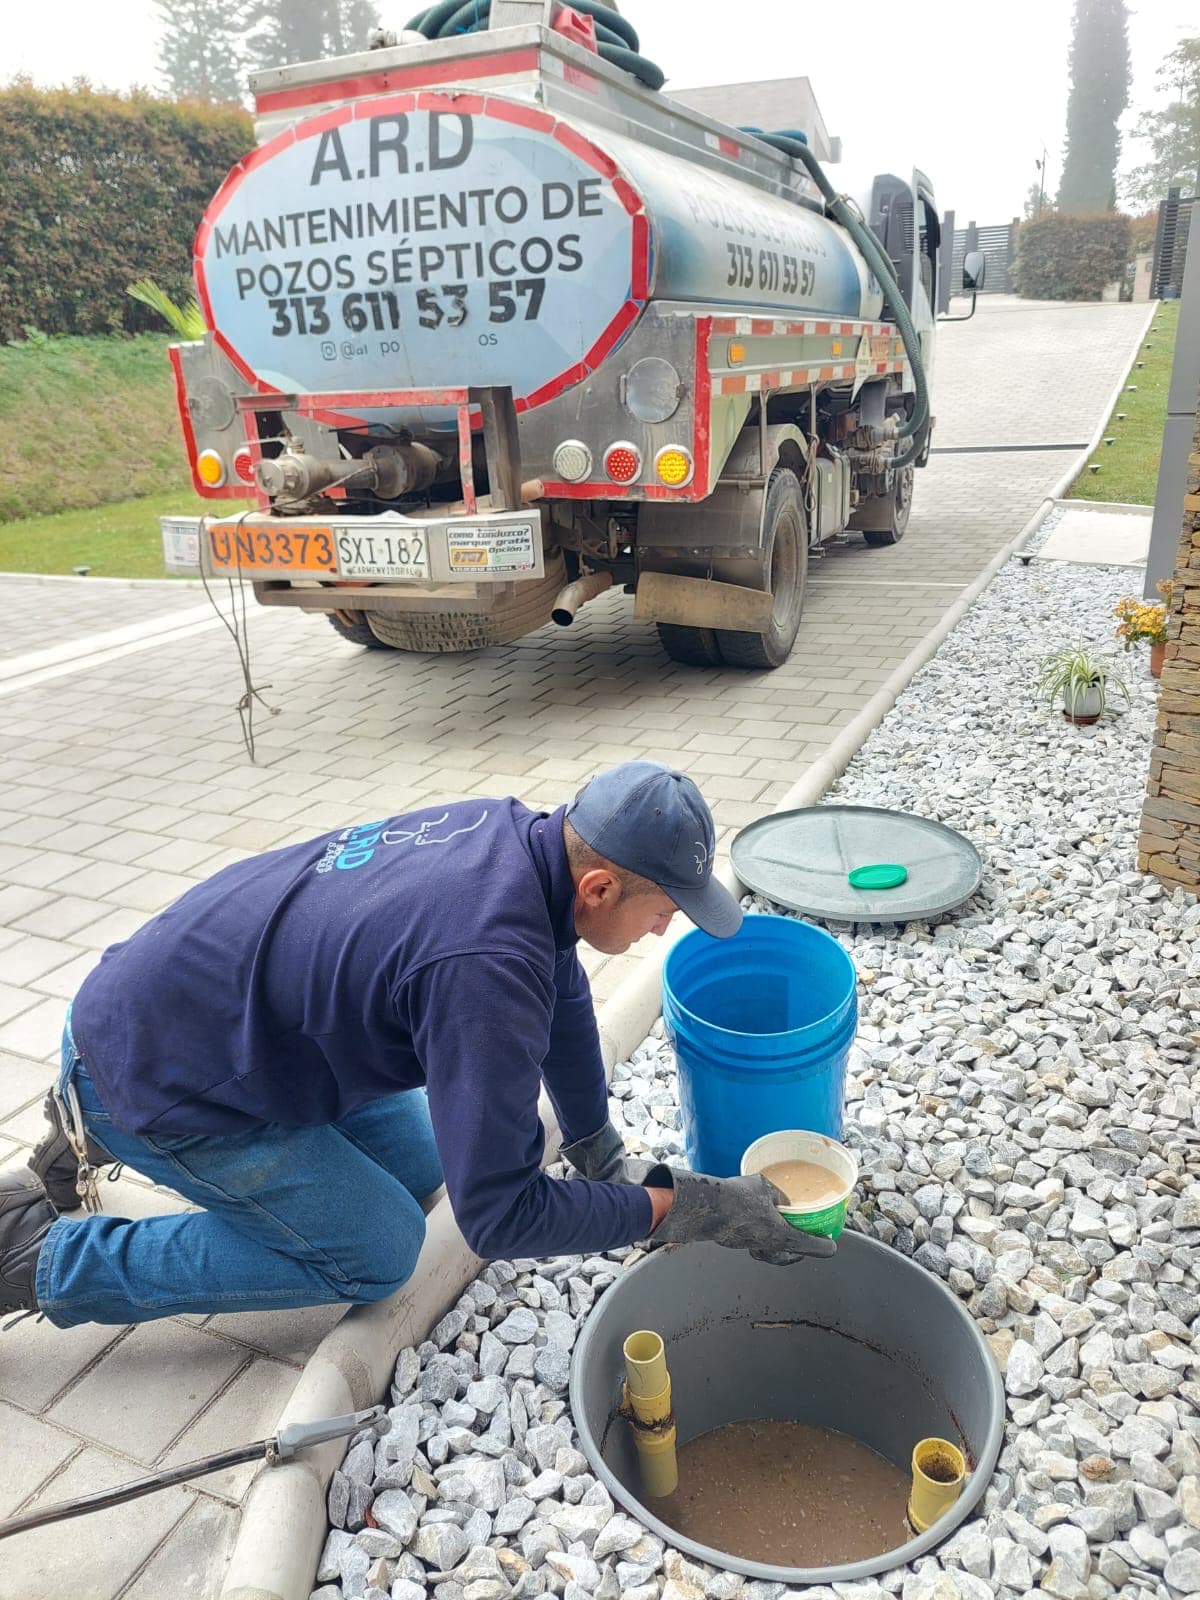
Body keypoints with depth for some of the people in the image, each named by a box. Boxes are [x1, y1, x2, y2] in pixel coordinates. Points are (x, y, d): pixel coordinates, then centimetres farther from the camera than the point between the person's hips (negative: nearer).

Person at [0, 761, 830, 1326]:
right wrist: (682, 1209, -21)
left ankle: (103, 1130, 24)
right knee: (378, 1253, 0)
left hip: (193, 996, 8)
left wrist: (599, 1152, 11)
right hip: (157, 1072, -8)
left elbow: (563, 993, 7)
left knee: (415, 1170, 14)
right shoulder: (486, 968, -36)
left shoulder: (516, 831, -9)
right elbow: (498, 1215, -30)